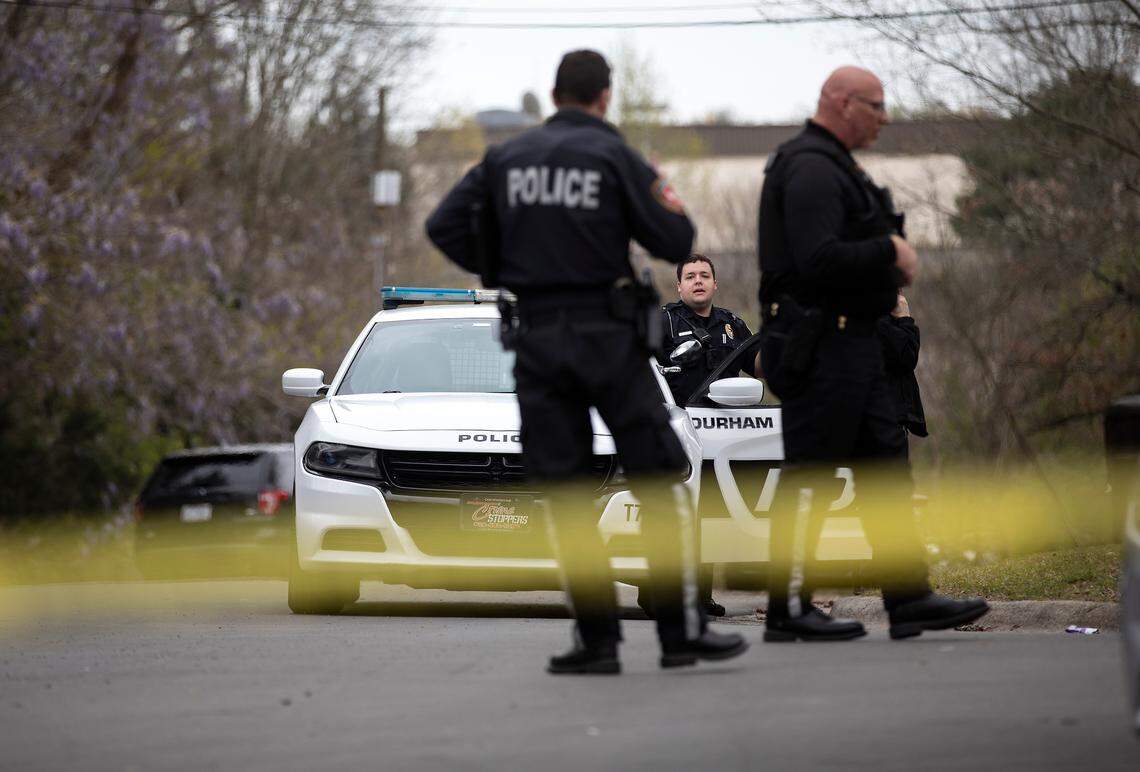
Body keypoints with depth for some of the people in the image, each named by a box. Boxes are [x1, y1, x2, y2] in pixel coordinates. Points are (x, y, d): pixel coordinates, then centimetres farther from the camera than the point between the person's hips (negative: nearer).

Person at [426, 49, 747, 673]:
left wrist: (504, 271, 13)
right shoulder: (613, 157, -4)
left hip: (537, 340, 3)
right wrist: (658, 191, 14)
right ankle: (681, 631, 0)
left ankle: (597, 639, 2)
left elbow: (444, 227, 4)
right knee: (659, 481, 3)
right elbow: (676, 242, -5)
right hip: (607, 337, -3)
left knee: (565, 492, 6)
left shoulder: (507, 159, 7)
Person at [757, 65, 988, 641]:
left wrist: (890, 268, 9)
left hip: (852, 344, 11)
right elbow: (818, 258, -26)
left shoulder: (833, 167, 20)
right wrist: (889, 250, -15)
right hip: (821, 345, -11)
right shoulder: (811, 169, -15)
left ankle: (908, 598, 9)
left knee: (885, 464, 8)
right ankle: (788, 610, -3)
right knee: (809, 474, -7)